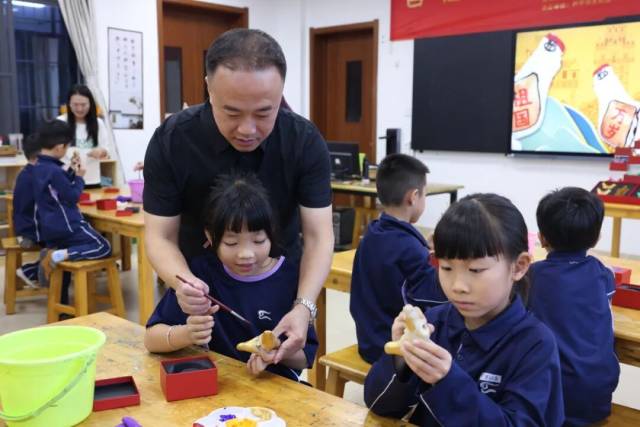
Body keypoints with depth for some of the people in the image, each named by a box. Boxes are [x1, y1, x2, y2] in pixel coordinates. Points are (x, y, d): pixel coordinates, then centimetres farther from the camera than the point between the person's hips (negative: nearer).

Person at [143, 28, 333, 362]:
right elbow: (160, 236, -18)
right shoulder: (170, 141, -22)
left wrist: (303, 306, -38)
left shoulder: (306, 142, -20)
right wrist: (183, 282, -40)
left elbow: (318, 236, -21)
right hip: (203, 291, 0)